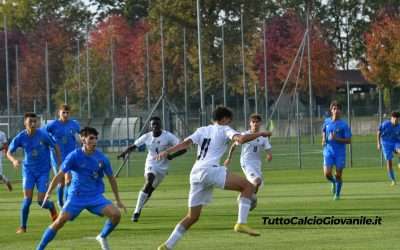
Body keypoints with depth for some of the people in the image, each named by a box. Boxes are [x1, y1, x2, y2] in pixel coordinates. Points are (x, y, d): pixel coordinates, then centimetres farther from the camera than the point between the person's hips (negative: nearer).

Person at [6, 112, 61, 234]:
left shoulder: (43, 136, -15)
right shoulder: (20, 137, -10)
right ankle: (23, 226, 3)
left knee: (41, 201, -4)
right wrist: (14, 160, -22)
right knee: (27, 199, -12)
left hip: (43, 171, -1)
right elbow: (9, 152, -1)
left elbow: (56, 147, -2)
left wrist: (60, 163, -5)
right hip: (28, 170, 1)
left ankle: (51, 207, 33)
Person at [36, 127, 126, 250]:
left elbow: (111, 178, 10)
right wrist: (48, 193, -20)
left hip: (96, 197, 3)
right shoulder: (74, 156, -10)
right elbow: (60, 175, -11)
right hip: (76, 197, -3)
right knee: (60, 221, -17)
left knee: (116, 214, -17)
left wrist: (118, 200, 13)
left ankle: (102, 237, 11)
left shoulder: (102, 158, -2)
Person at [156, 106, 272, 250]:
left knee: (192, 217, 18)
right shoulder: (224, 129, 9)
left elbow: (186, 143, 8)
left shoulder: (202, 130, 25)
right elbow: (241, 139, -9)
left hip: (195, 174, 7)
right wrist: (260, 134, 3)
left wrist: (167, 152, -1)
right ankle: (241, 223, -19)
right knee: (248, 186, -6)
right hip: (209, 170, -7)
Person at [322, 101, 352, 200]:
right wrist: (324, 139, 7)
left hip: (340, 152, -2)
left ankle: (337, 194, 20)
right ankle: (333, 182, 24)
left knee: (338, 175, 0)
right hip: (328, 151, 2)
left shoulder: (344, 125, -8)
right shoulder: (327, 122, 4)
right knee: (327, 173, -11)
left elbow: (348, 140, -10)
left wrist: (336, 139, -21)